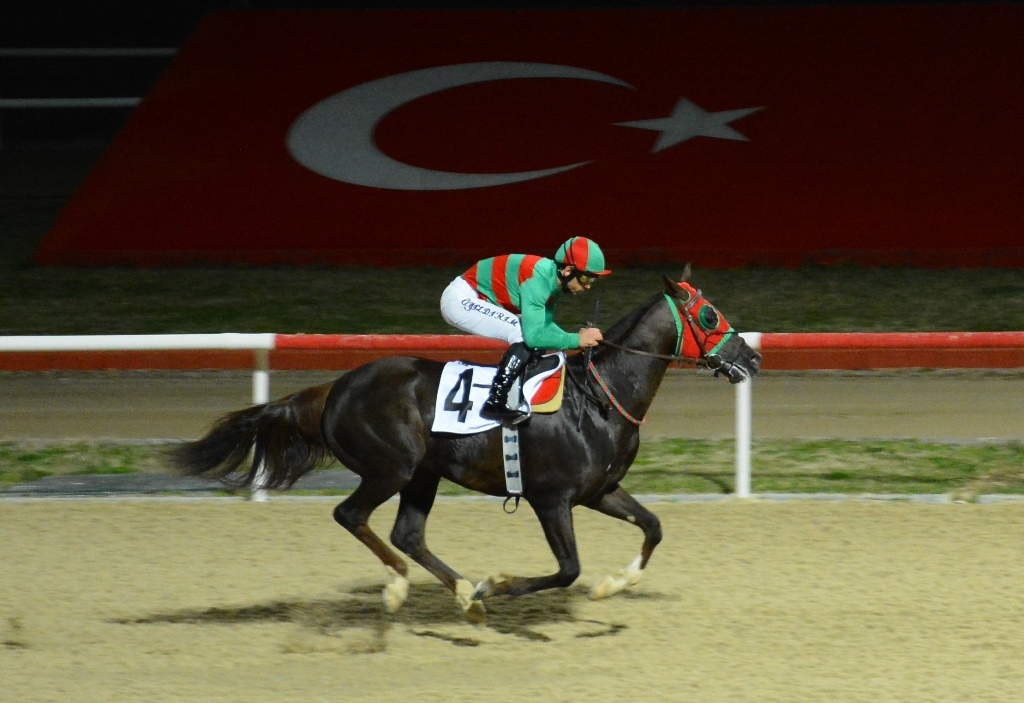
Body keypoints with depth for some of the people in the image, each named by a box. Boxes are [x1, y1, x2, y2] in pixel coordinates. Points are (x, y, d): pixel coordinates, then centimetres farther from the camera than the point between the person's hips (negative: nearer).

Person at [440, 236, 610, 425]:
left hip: (476, 299, 10)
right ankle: (494, 404, -20)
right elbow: (534, 335, -30)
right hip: (461, 299, -10)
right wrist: (576, 340, -21)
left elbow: (544, 325, 11)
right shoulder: (538, 278, -27)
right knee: (525, 336, -21)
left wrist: (582, 338, -3)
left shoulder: (553, 280, 2)